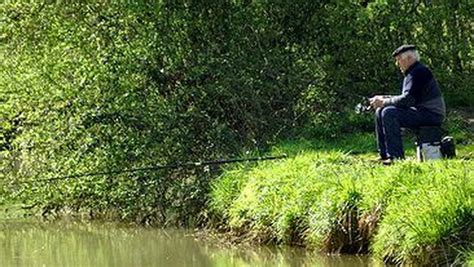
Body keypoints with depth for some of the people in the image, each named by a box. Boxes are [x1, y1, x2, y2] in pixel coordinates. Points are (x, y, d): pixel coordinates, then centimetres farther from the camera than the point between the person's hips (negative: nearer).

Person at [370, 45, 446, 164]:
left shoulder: (419, 72, -15)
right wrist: (384, 98, 8)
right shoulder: (411, 73, 18)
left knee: (389, 113, -26)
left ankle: (396, 156, -25)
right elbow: (406, 98, 22)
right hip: (420, 111, 11)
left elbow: (408, 99, -24)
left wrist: (385, 102, -15)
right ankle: (384, 154, 6)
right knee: (380, 112, 9)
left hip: (431, 114, -11)